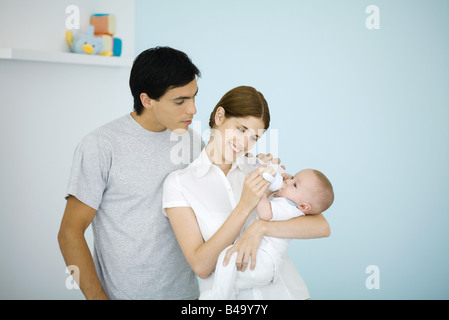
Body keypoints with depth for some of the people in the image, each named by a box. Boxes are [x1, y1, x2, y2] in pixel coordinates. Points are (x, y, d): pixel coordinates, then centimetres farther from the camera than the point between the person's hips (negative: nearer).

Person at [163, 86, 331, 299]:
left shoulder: (262, 171, 3)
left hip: (284, 290, 2)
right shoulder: (178, 183, -2)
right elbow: (201, 266, -9)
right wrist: (245, 206, -17)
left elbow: (322, 227, -5)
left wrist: (261, 227, -19)